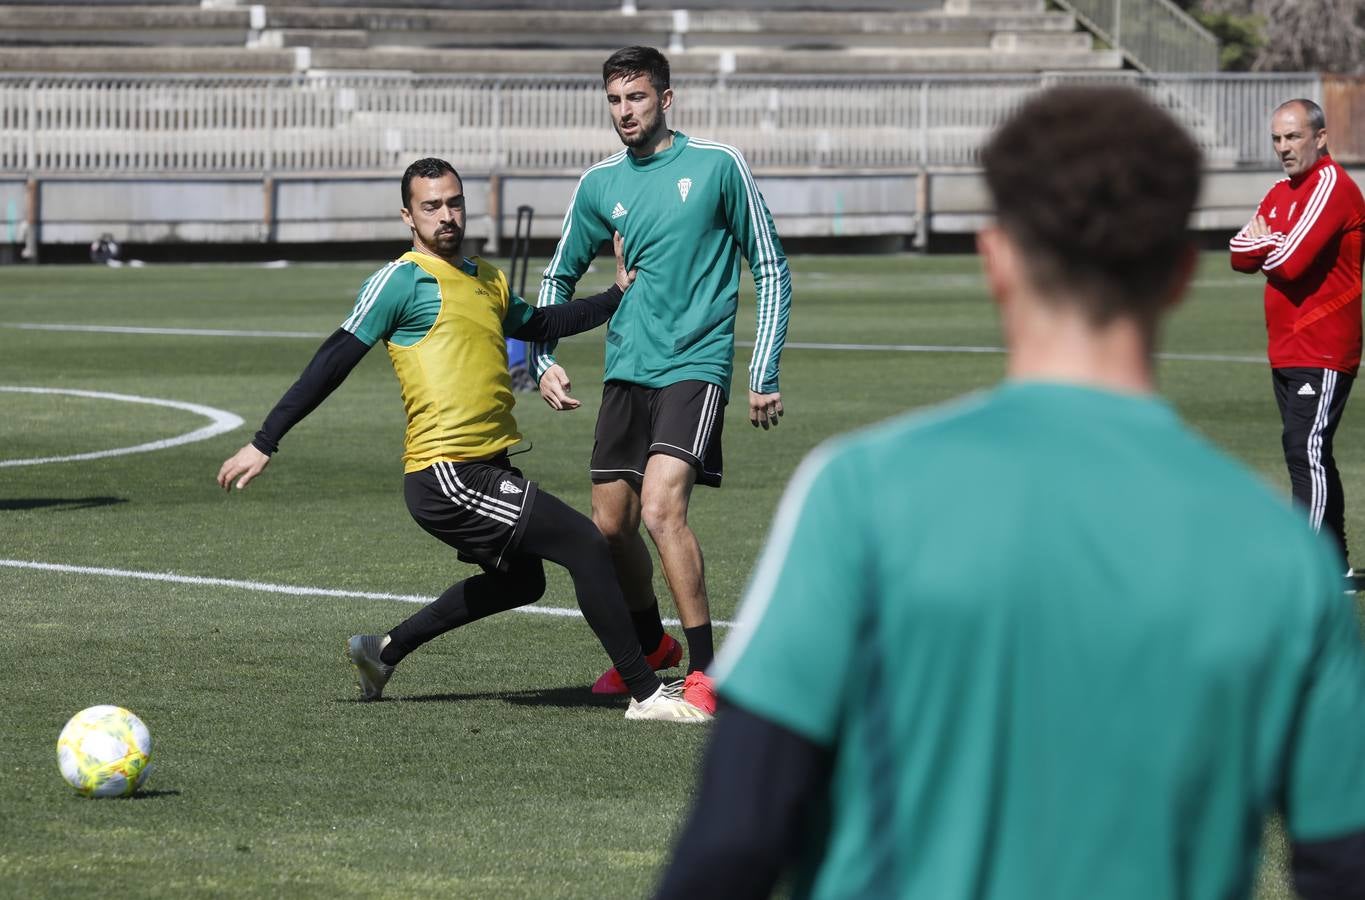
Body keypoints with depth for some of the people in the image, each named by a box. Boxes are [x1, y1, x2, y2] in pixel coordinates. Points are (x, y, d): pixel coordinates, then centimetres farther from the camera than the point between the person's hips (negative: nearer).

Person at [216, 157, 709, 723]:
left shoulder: (486, 280, 16)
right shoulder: (402, 280, -8)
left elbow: (540, 325, 35)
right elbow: (334, 362, -10)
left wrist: (618, 295, 26)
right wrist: (264, 443, -11)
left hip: (486, 469, 10)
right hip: (446, 477, -10)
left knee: (520, 580, 28)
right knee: (586, 546, -14)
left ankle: (384, 651, 34)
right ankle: (647, 693, -9)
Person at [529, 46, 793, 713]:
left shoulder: (718, 165, -4)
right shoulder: (599, 184, 8)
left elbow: (771, 272, 0)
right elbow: (559, 277, 21)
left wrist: (764, 376, -5)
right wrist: (543, 360, 7)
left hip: (695, 365, -5)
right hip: (625, 373, 5)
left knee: (661, 507, -22)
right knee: (610, 526, 9)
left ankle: (704, 670, -14)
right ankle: (651, 647, 35)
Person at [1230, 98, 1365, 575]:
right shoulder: (1281, 192, 17)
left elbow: (1291, 262, -20)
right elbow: (1240, 253, 10)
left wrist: (1262, 243, 1)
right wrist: (1273, 244, -10)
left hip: (1322, 353, -10)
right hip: (1287, 351, 10)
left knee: (1307, 451, -16)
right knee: (1309, 455, 13)